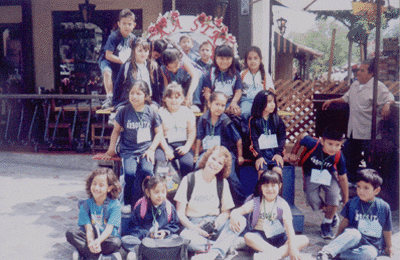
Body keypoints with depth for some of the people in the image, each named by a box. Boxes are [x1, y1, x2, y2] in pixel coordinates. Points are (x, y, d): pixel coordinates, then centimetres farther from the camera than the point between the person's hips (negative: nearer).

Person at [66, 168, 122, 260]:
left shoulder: (115, 205, -10)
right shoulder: (86, 204, -3)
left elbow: (109, 228, -19)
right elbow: (88, 228, -13)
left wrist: (98, 241, -40)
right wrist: (90, 241, -37)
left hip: (106, 238, -2)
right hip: (90, 238, 2)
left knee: (116, 242, -34)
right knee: (70, 232, -21)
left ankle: (82, 251, -18)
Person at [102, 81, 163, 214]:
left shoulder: (151, 112, 1)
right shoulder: (124, 112, 1)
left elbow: (159, 132, 9)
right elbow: (116, 130, 13)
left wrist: (151, 149, -2)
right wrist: (111, 150, 11)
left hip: (146, 150, 0)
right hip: (128, 151, 0)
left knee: (147, 170, -29)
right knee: (129, 172, -27)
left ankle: (134, 202, -10)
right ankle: (126, 202, -2)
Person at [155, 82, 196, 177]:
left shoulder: (187, 111, 11)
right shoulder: (160, 113, 7)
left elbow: (192, 132, 8)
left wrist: (187, 147, -8)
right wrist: (166, 149, -13)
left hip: (183, 144, 0)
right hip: (166, 144, 0)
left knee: (187, 163, -28)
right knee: (158, 159, -30)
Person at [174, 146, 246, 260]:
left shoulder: (223, 183, 11)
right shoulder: (189, 180, 0)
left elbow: (226, 211, 10)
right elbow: (180, 213, -4)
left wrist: (219, 220, -14)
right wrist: (194, 228, -20)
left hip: (214, 224, 3)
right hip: (193, 224, -3)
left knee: (241, 221, -25)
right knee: (184, 237, -38)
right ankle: (224, 248, -29)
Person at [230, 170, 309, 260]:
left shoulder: (283, 205, -3)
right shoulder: (256, 203, -1)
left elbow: (289, 226, -13)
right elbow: (237, 211, -11)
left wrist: (292, 247, -26)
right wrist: (234, 216, -37)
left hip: (279, 238, 1)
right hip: (260, 237, -1)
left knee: (304, 240, -21)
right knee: (248, 237, -33)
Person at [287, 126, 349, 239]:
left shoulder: (339, 156, -27)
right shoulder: (313, 144, -34)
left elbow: (342, 178, -11)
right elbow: (301, 137, -9)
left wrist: (346, 200, -3)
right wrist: (293, 153, -1)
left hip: (328, 174, 0)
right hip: (311, 174, 0)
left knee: (334, 194, -25)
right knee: (313, 200, -17)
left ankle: (326, 223, 2)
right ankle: (328, 211, 21)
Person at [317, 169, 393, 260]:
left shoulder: (384, 207, -2)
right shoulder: (352, 203, 1)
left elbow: (387, 229, 7)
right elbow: (345, 222, 9)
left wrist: (389, 247, 17)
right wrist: (338, 240, 10)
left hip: (372, 246, 0)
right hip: (353, 241, 0)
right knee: (354, 234, -37)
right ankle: (326, 252, -47)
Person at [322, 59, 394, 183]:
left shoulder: (378, 87, -10)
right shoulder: (355, 85, 14)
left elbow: (390, 97, -15)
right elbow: (346, 98, 28)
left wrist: (387, 105, -36)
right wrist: (332, 101, 22)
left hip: (369, 132, -8)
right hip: (353, 130, 8)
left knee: (370, 159, -1)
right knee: (350, 155, 18)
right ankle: (350, 180, 35)